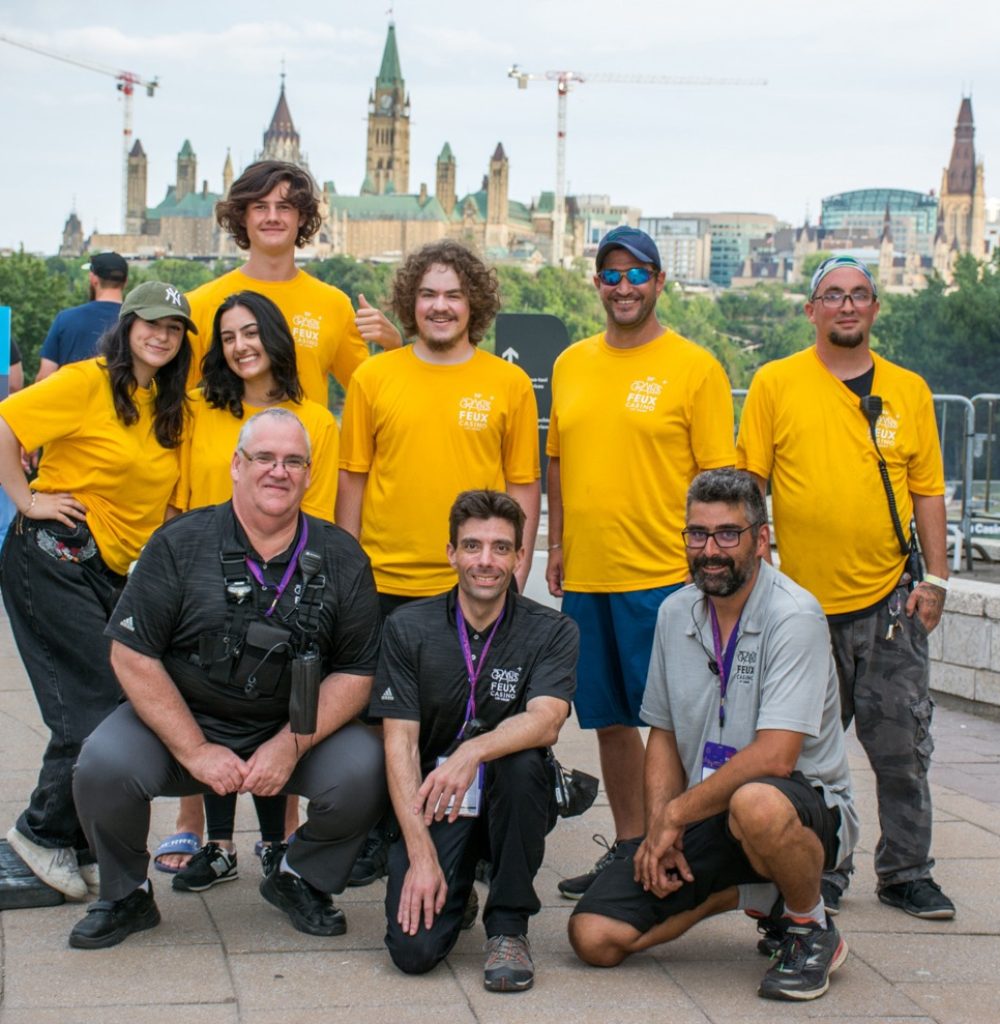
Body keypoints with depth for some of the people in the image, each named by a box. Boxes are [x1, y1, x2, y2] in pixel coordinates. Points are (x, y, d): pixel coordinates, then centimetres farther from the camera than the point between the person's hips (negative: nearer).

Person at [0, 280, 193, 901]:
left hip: (115, 571, 7)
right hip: (54, 560, -7)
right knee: (96, 706, -10)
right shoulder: (88, 382, -8)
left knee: (126, 708, 4)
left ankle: (80, 848, 15)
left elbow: (161, 497, 21)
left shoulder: (169, 406, 13)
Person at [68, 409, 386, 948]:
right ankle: (126, 895, 4)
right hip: (179, 721, -1)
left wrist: (291, 745, -15)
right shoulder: (180, 544, -7)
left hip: (296, 727, 1)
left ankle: (298, 879, 7)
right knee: (104, 766, -27)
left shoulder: (341, 559, -1)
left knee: (363, 772, -25)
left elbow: (356, 673, -1)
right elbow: (132, 655, -9)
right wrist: (195, 751, -15)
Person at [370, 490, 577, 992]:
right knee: (414, 950, -21)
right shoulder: (407, 629, -3)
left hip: (510, 804, 0)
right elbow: (400, 743, -8)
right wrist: (421, 855, -18)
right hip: (430, 806, 0)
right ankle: (454, 889, 17)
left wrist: (473, 751, -43)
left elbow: (545, 721, -23)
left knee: (521, 762, -34)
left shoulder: (552, 632, -5)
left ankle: (508, 926, -13)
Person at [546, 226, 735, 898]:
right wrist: (556, 546, 12)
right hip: (584, 577, 5)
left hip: (661, 575, -5)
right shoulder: (571, 365, 12)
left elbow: (717, 475, -4)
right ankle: (627, 846, 24)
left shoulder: (694, 366, -3)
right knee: (610, 721, 13)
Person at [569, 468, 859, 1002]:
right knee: (595, 937, -9)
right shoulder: (675, 614, 5)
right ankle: (750, 893, 13)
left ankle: (812, 929, -10)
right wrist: (659, 828, -4)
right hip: (702, 816, 6)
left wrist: (675, 814, -17)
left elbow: (774, 757, -25)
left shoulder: (793, 617, -17)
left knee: (756, 805, -43)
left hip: (804, 803, -6)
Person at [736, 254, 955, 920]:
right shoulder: (775, 384, 1)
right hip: (804, 598, -1)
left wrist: (937, 577, 2)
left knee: (903, 749, 4)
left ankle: (906, 873, 17)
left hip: (889, 600, 1)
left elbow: (928, 489, 9)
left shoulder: (909, 390, 7)